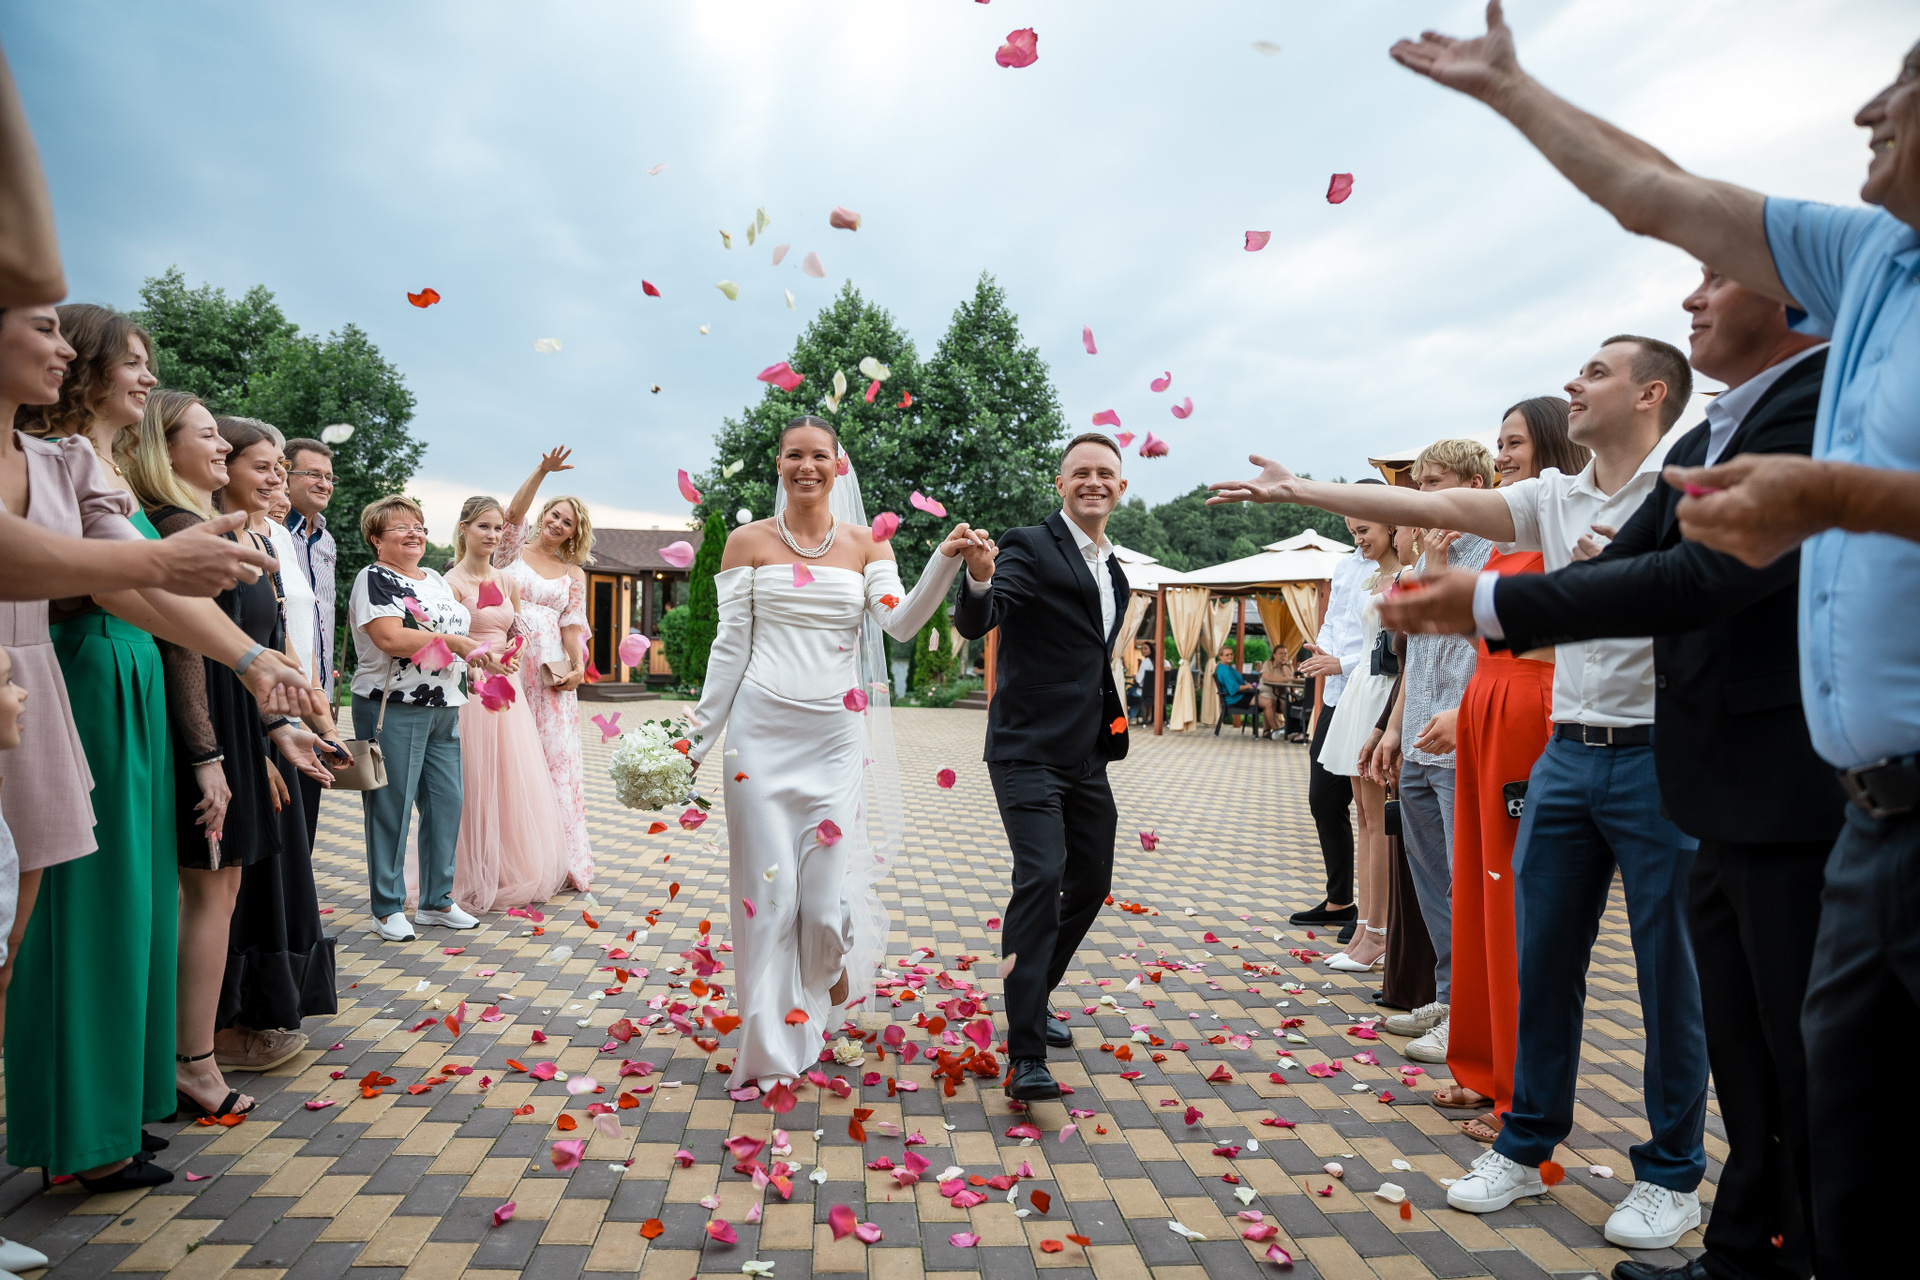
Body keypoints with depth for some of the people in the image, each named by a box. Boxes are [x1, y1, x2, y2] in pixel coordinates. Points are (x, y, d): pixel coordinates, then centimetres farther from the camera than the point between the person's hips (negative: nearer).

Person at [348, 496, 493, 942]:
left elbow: (460, 629, 27)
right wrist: (455, 642, -16)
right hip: (392, 709, -8)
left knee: (447, 799, 7)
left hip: (443, 708, 8)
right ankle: (388, 908, 11)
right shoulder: (374, 579, -6)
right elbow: (390, 638, -21)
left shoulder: (436, 580, 19)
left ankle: (437, 900, 19)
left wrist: (479, 653, 6)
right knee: (392, 804, -1)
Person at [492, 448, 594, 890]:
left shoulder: (573, 575, 15)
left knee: (555, 754, 0)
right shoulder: (514, 552, 10)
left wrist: (578, 667, -8)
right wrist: (542, 471, -17)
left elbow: (573, 626, 7)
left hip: (548, 670, 2)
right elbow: (514, 512, -8)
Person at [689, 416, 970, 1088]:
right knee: (767, 888, 1)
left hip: (835, 735, 1)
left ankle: (836, 959, 38)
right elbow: (730, 647, 4)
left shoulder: (866, 544, 8)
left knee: (826, 895, 0)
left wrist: (945, 561, -21)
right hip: (762, 730, -1)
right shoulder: (747, 542, 4)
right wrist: (701, 738, 2)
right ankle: (772, 1048, 19)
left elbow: (901, 623, -7)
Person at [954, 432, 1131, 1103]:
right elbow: (976, 624, -24)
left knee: (1091, 885, 14)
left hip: (1088, 757, 8)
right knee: (1040, 879, -18)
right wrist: (979, 580, -44)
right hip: (1030, 752, -8)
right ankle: (1026, 1055, -12)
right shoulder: (1029, 547, -9)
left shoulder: (1115, 572, 16)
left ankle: (1032, 998, 35)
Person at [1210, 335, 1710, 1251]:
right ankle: (1524, 1147, 24)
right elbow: (1435, 506, 4)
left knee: (1669, 971, 5)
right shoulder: (1555, 497, 11)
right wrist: (1299, 490, 0)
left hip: (1659, 758, -5)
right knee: (1542, 958, 9)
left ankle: (1671, 1174, 22)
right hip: (1567, 754, 5)